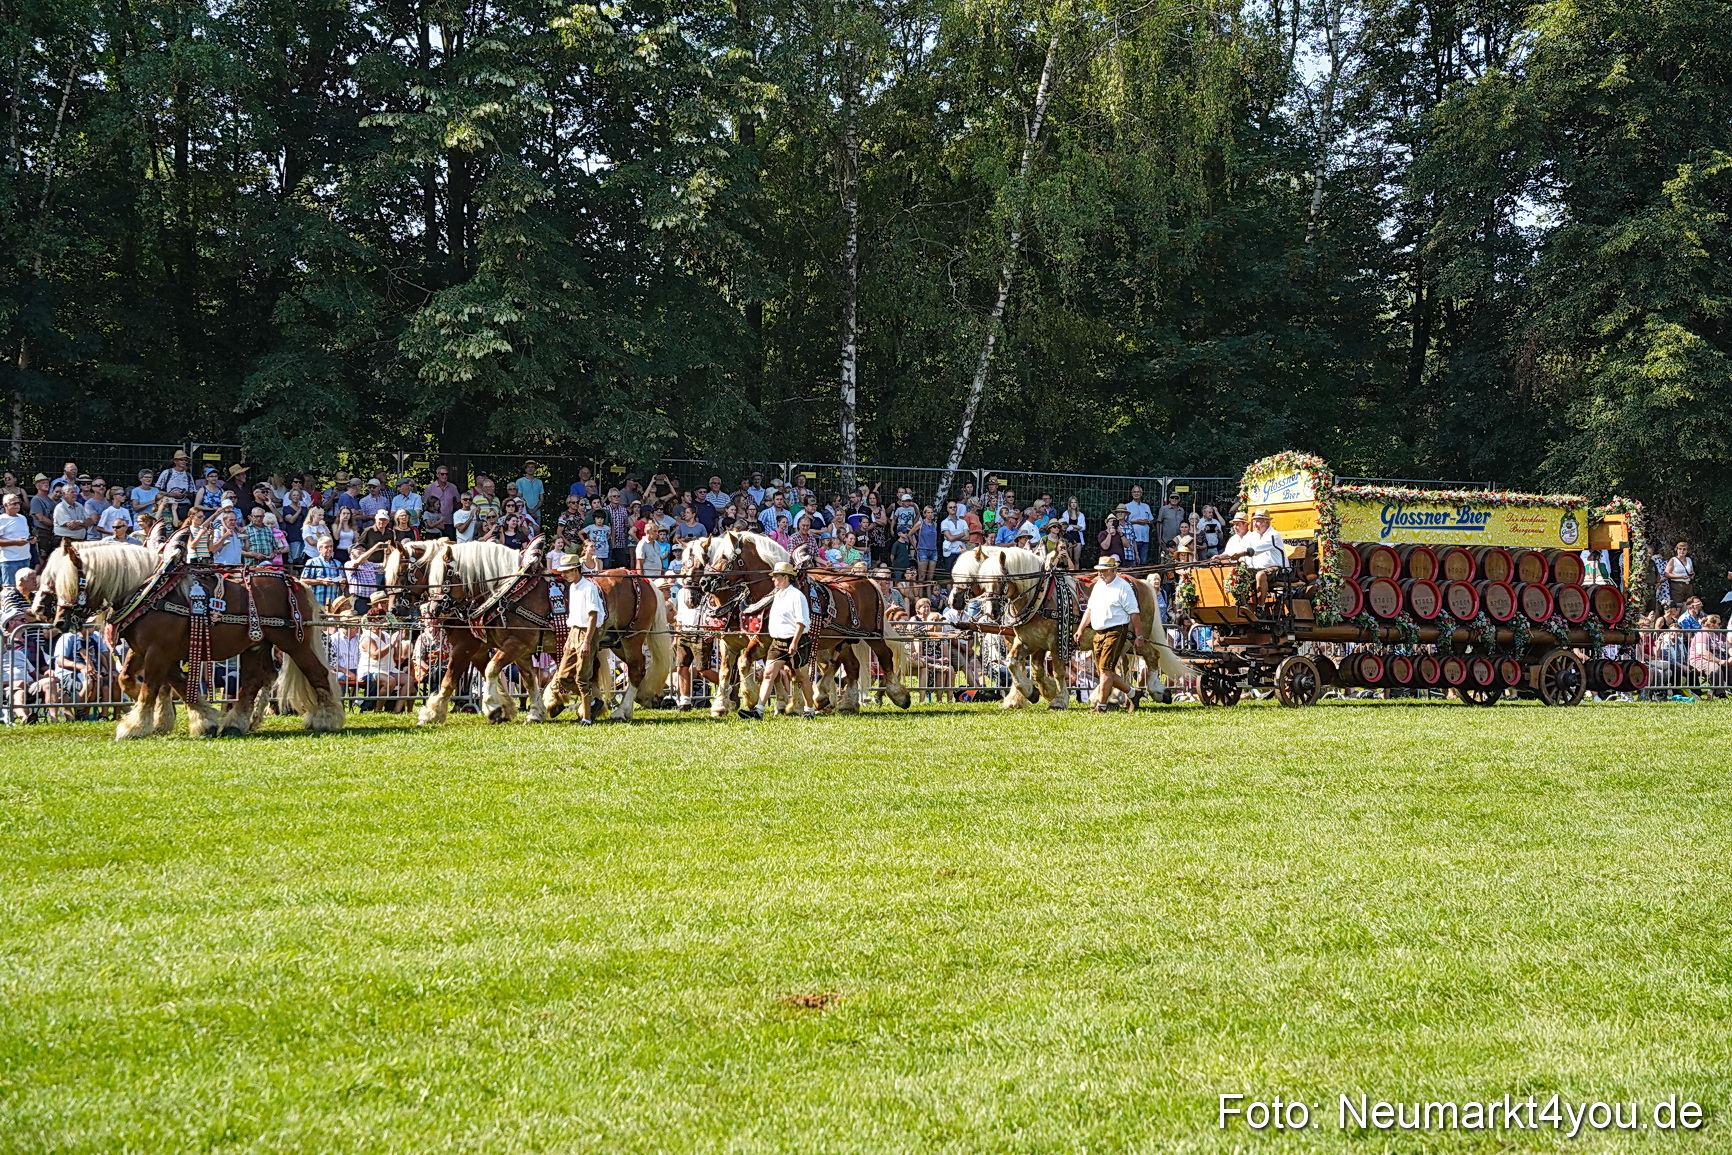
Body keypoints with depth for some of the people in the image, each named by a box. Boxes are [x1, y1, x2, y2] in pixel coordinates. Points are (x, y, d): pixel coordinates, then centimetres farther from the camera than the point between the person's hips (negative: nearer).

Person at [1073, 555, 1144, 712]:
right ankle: (1133, 693, 25)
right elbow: (1089, 609, 20)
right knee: (1102, 671, 10)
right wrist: (1080, 629, 13)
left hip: (1116, 632, -8)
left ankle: (1101, 705, -4)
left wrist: (1139, 636, -13)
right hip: (1099, 634, 8)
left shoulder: (1123, 587, -9)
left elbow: (1134, 614, -10)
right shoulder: (1098, 585, 14)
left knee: (1105, 669, -11)